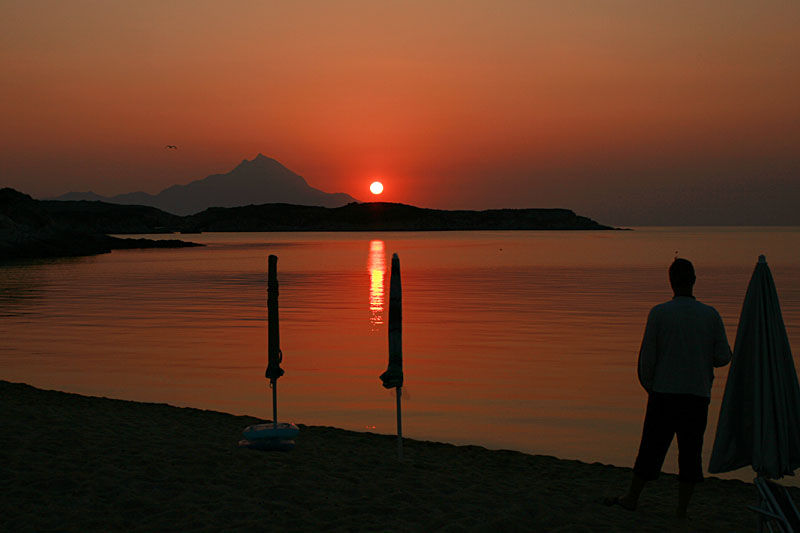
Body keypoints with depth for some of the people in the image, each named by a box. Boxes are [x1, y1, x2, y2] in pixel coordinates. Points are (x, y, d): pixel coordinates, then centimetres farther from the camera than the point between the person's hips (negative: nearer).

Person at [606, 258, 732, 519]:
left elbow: (647, 357, -3)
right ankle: (682, 508, 9)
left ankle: (631, 498, 16)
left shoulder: (658, 313, -5)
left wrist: (648, 387, 11)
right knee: (690, 451, 6)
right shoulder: (711, 315, 0)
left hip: (664, 392, -1)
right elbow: (724, 357, 2)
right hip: (698, 394, 1)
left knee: (652, 446, 6)